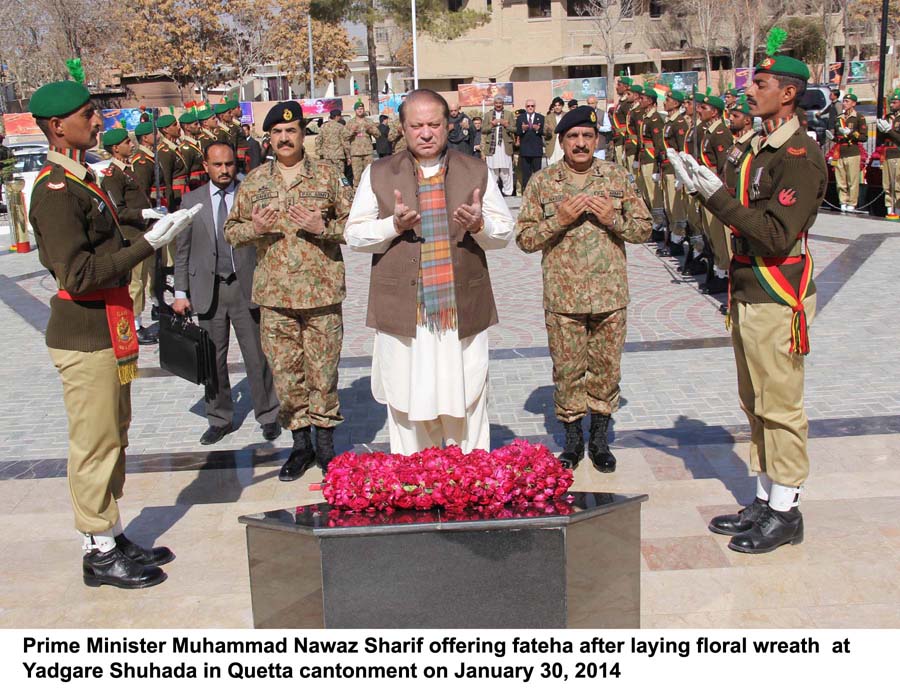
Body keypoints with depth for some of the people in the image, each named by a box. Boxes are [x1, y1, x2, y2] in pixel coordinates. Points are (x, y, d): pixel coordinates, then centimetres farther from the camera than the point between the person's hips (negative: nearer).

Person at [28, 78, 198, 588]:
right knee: (96, 445, 0)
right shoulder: (56, 191, -17)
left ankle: (115, 539, 28)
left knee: (113, 440, 16)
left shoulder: (83, 180, 14)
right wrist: (148, 244, -24)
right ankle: (99, 553, 12)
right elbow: (78, 274, -25)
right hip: (85, 340, -10)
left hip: (109, 334, 10)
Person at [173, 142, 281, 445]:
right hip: (208, 289, 2)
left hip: (246, 287, -2)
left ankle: (268, 416, 18)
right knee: (213, 359, 10)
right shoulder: (192, 200, 5)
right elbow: (183, 250, 7)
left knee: (257, 356, 3)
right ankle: (220, 419, 24)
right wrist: (181, 292, 4)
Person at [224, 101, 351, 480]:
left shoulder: (327, 175, 2)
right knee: (285, 373, 7)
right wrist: (254, 228, -9)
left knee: (322, 371, 4)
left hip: (322, 292, -2)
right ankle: (300, 445, 23)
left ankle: (325, 443, 21)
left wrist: (323, 227, -15)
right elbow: (231, 230, 12)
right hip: (274, 294, 2)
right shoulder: (253, 181, 8)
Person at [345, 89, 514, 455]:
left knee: (466, 405, 5)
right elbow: (355, 235, 5)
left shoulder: (476, 171, 9)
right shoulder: (378, 174, 6)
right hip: (402, 312, 0)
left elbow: (504, 232, 10)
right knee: (408, 408, 5)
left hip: (463, 311, 1)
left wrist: (479, 224, -13)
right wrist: (394, 224, -14)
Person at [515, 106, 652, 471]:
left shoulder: (619, 176, 4)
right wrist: (558, 220, -16)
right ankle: (573, 438, 25)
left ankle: (599, 438, 26)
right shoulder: (542, 182, 0)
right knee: (567, 370, 7)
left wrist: (612, 218, -12)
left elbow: (644, 229, 6)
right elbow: (524, 238, -1)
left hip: (610, 295, 1)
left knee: (606, 368, 9)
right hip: (563, 297, -1)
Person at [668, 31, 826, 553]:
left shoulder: (801, 156, -16)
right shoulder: (761, 147, 12)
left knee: (780, 407, 1)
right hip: (749, 295, 9)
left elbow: (777, 236, -24)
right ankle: (765, 501, 28)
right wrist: (707, 189, 2)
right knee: (756, 406, 16)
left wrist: (718, 196, -22)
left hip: (777, 303, -9)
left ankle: (785, 513, 13)